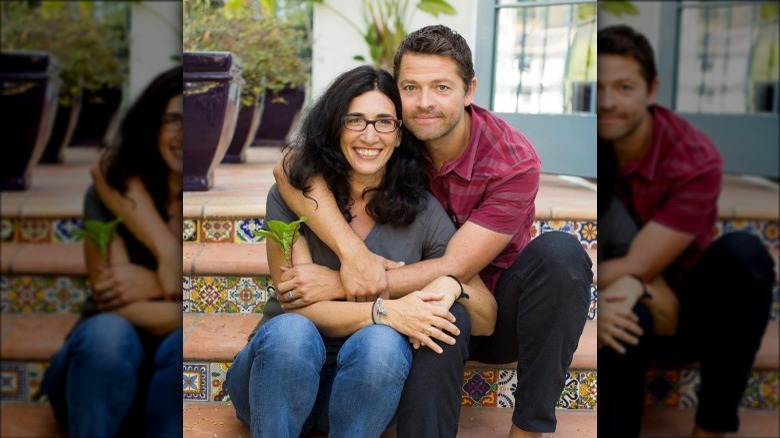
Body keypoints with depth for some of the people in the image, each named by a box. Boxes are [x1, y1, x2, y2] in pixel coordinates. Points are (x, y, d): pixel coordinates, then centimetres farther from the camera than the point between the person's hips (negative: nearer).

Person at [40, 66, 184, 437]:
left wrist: (156, 284, -20)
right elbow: (114, 303, -18)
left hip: (176, 378, 1)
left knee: (186, 345, -32)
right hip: (103, 368, 0)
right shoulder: (113, 187, -10)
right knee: (108, 333, -33)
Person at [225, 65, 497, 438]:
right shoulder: (292, 194, -6)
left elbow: (486, 320, -2)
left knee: (380, 343, -32)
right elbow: (297, 306, -14)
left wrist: (452, 287, -26)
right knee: (291, 332, -34)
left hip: (367, 386, 1)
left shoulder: (422, 212, -2)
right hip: (277, 371, -1)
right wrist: (384, 311, -30)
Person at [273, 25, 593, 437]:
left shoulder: (514, 161, -21)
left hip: (503, 310, 0)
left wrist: (337, 286, -28)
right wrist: (352, 251, -38)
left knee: (560, 251, -31)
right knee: (443, 314, -36)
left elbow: (455, 268, -25)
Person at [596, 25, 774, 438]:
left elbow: (635, 267, -23)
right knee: (623, 315, -37)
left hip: (694, 312, 1)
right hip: (635, 314, -1)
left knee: (742, 252, -31)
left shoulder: (696, 161, -20)